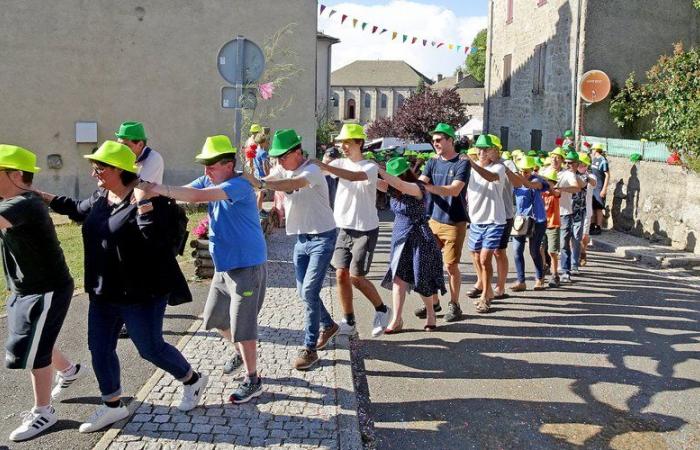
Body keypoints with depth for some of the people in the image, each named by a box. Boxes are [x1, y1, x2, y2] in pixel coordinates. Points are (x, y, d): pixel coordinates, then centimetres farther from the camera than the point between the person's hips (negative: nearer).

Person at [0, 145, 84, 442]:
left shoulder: (25, 205, -26)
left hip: (48, 290, -9)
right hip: (24, 290, 9)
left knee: (31, 351, -1)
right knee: (34, 343, 21)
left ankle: (43, 413, 16)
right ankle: (70, 371, 47)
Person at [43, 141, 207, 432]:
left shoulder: (146, 199, -20)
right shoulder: (100, 196, 5)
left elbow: (156, 238, -32)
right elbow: (80, 210, 27)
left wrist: (143, 203, -37)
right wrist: (46, 199, 28)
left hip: (141, 293, -8)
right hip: (102, 292, 8)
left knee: (150, 348, 4)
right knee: (100, 348, 13)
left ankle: (193, 381, 29)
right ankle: (112, 406, 30)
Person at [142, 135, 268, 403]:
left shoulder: (239, 185, -22)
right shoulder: (208, 181, 4)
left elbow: (198, 197, -35)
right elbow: (183, 192, -7)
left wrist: (159, 189, -36)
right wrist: (152, 196, -25)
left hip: (247, 267, -9)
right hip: (224, 267, 9)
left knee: (242, 325, -4)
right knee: (215, 318, 19)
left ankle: (253, 381, 11)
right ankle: (241, 352, 45)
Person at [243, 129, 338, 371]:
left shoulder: (311, 170, -21)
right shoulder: (282, 169, 3)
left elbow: (296, 183, -41)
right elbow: (265, 182, -7)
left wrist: (260, 184, -53)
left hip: (322, 238, -8)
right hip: (301, 239, 8)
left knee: (309, 291, -13)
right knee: (304, 291, 13)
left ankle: (310, 348, -4)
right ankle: (328, 326, 37)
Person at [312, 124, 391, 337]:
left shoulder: (370, 167, -11)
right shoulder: (340, 163, 6)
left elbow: (355, 176, -32)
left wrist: (326, 167, -38)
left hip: (365, 230, -5)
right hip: (344, 228, 5)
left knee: (356, 277, -5)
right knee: (341, 275, 4)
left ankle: (382, 310, 18)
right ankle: (349, 322, 17)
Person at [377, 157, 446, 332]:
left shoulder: (417, 188, -17)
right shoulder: (393, 189, 3)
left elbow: (399, 185, -35)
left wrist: (378, 169, -35)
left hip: (419, 238, -5)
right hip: (399, 237, 5)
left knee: (422, 279, 5)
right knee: (398, 277, -2)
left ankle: (430, 313, 26)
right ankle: (396, 320, 1)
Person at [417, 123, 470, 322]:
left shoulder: (462, 163, -9)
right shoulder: (432, 163, 8)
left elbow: (455, 190, -22)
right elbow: (420, 183, -5)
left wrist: (428, 186, -32)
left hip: (454, 223, -5)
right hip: (434, 220, 5)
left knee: (451, 266, 0)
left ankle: (454, 304, 17)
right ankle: (433, 302, 22)